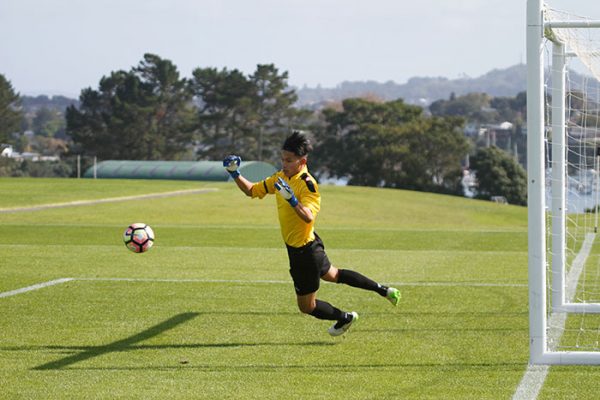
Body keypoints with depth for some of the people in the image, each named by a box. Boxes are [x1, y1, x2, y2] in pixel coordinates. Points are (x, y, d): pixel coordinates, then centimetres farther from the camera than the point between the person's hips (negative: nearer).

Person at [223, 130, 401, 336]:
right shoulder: (281, 177, -1)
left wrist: (291, 199, -53)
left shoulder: (307, 184, -26)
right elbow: (251, 191, 7)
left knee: (307, 306, 7)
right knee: (332, 275, 32)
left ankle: (345, 318, 31)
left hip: (304, 251, -9)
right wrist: (235, 174, -7)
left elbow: (308, 217, -39)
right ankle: (383, 290, 43)